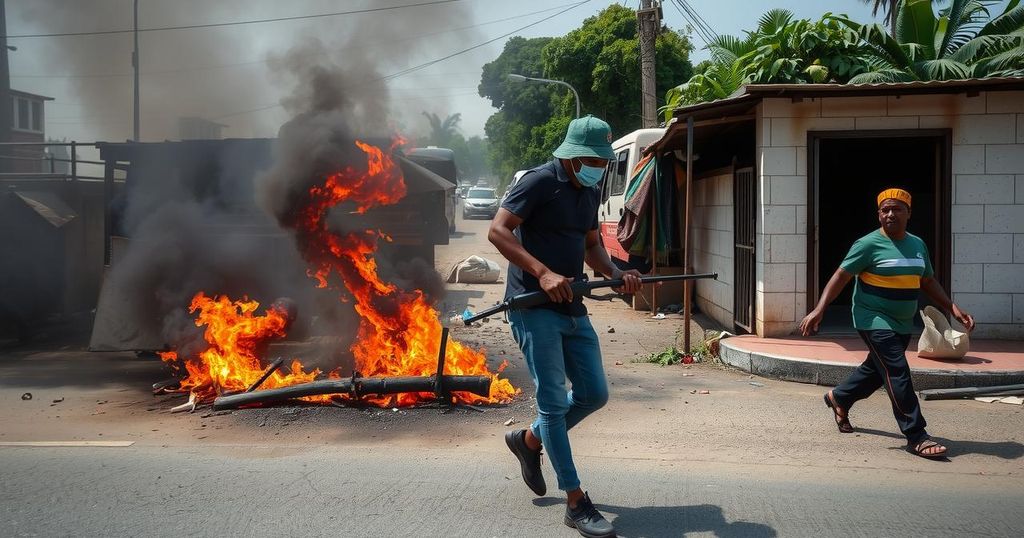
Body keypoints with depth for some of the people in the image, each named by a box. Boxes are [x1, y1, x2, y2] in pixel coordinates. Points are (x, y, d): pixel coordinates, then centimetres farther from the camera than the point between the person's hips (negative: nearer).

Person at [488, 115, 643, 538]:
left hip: (572, 309, 8)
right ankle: (576, 503, -1)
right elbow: (497, 231, -17)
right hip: (534, 308, -8)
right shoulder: (539, 182, -11)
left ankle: (528, 441, 32)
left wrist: (616, 274, 3)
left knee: (594, 394, 10)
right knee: (553, 400, -6)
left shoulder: (590, 192, 14)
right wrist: (542, 273, -27)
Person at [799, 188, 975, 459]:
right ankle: (916, 436, -11)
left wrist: (953, 309, 9)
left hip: (902, 324, 7)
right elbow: (840, 276, -10)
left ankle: (839, 398, 44)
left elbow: (928, 282, 19)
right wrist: (819, 310, -18)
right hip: (875, 321, -7)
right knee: (897, 373, -14)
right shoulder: (869, 244, -10)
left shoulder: (917, 244, 9)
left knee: (876, 368, 19)